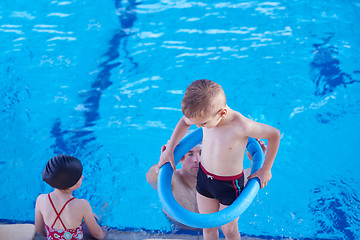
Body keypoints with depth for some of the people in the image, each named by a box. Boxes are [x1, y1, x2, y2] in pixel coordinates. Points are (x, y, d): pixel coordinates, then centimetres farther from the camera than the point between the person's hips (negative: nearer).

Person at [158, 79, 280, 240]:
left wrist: (265, 169, -9)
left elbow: (274, 134, -17)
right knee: (208, 227, 20)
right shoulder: (205, 113, -18)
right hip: (203, 178, 4)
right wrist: (170, 149, 7)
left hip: (230, 185, -4)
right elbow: (185, 121, 6)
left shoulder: (241, 126, -33)